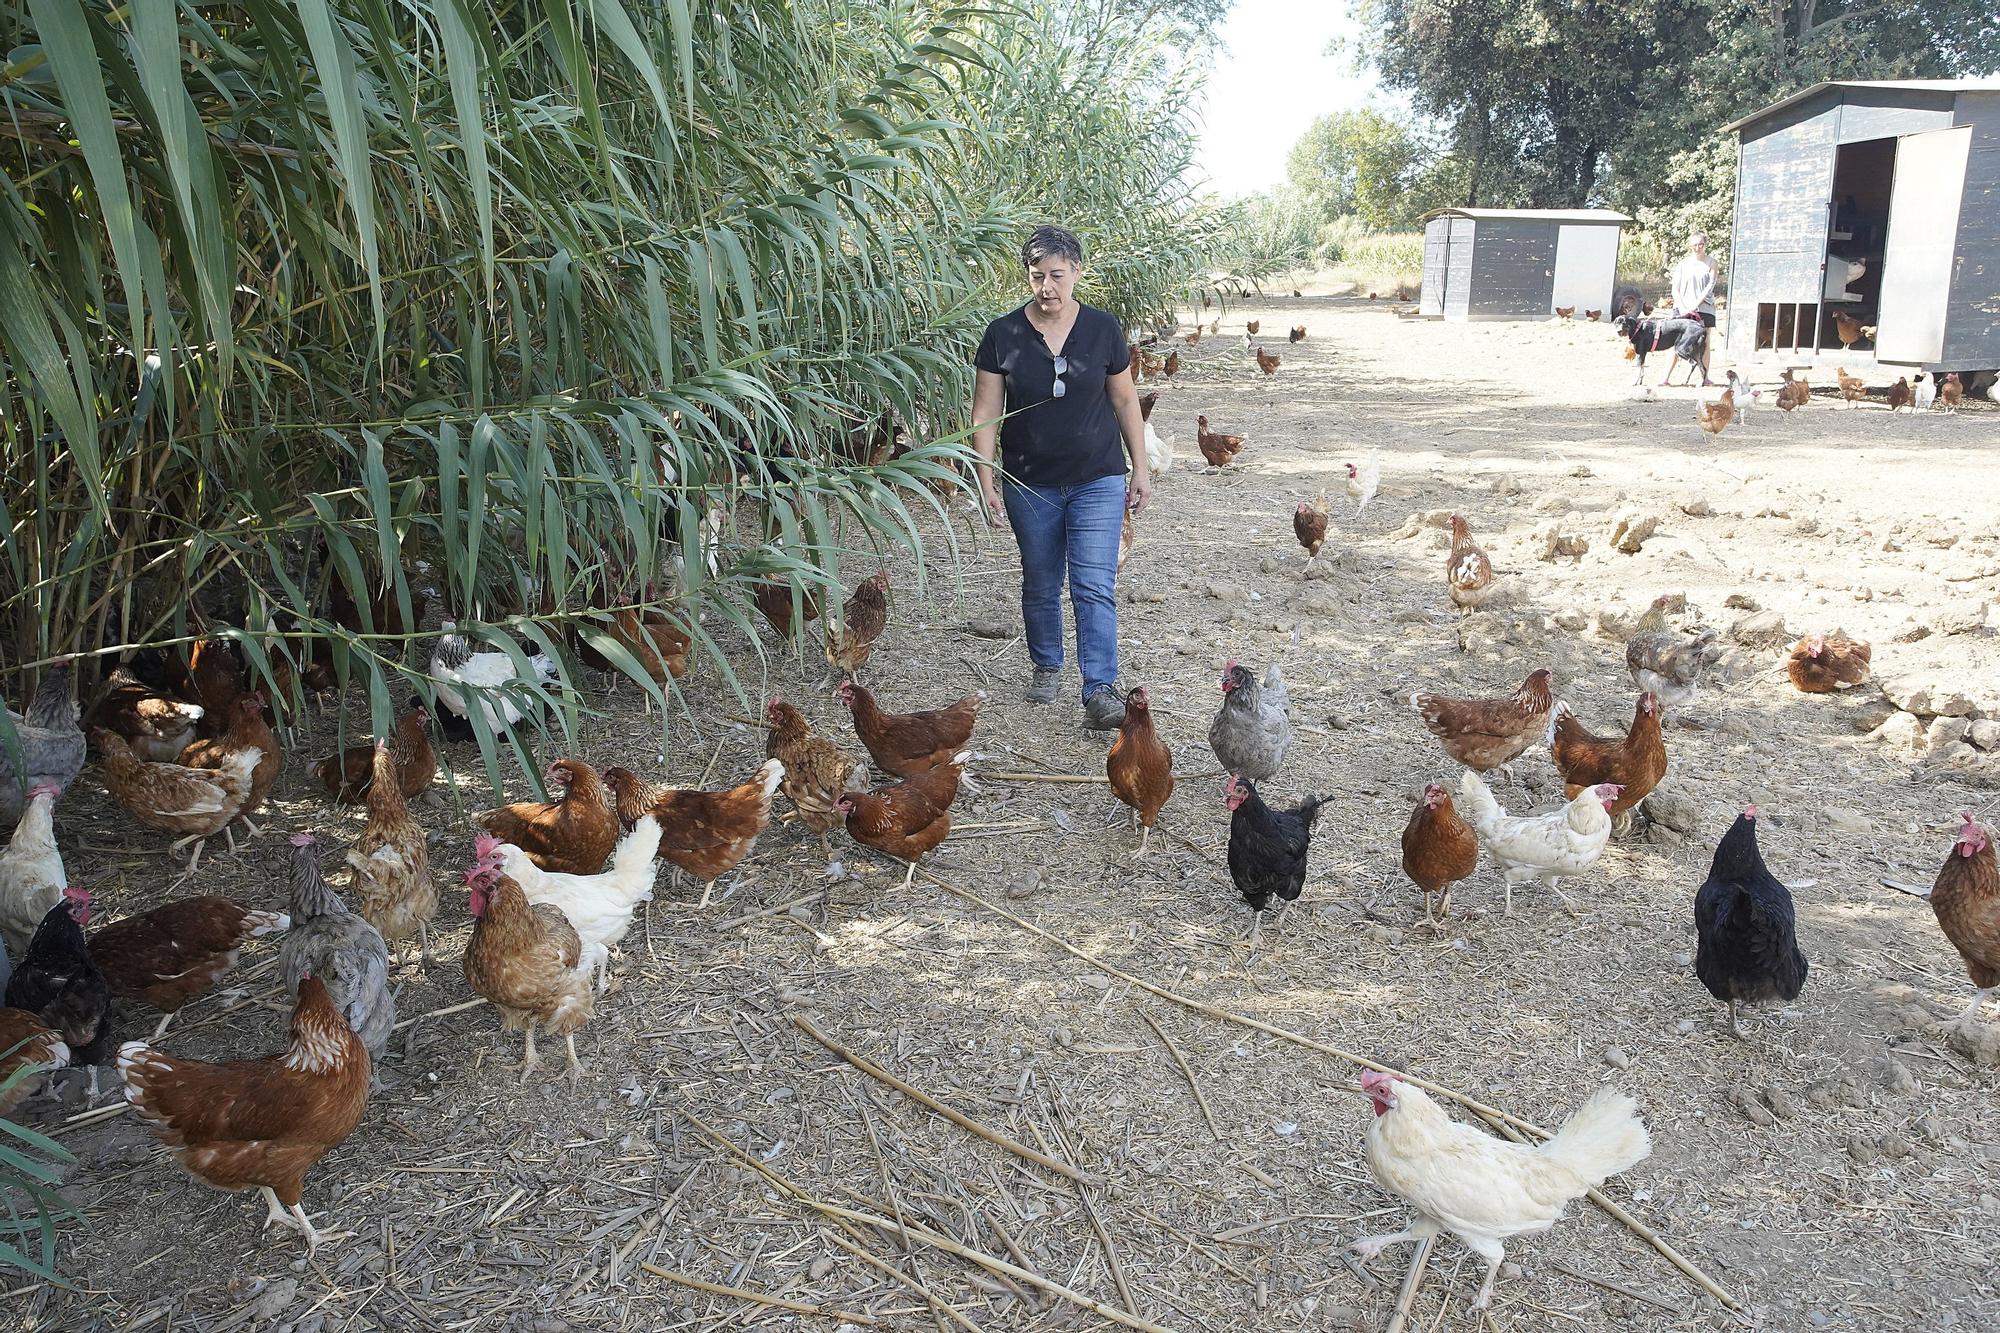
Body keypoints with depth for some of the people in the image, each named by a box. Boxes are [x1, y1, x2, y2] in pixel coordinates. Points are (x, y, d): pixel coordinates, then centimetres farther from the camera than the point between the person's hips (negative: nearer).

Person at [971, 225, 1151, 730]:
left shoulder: (1103, 329, -3)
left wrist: (1140, 469, 6)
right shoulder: (1003, 335, -5)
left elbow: (1125, 402, 6)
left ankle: (1100, 690, -9)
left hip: (1098, 480, -1)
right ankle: (1046, 666, 36)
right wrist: (987, 479, -9)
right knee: (1040, 585, 14)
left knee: (1094, 587, -9)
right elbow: (985, 414, -3)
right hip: (1030, 484, 1)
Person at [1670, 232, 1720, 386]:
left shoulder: (1711, 262, 4)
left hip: (1704, 308, 0)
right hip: (1683, 309, 0)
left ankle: (1704, 377, 7)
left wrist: (1696, 304, -14)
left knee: (1704, 343, 1)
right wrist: (1682, 307, -10)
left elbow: (1710, 285, -4)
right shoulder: (1683, 263, 6)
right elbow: (1675, 288, 2)